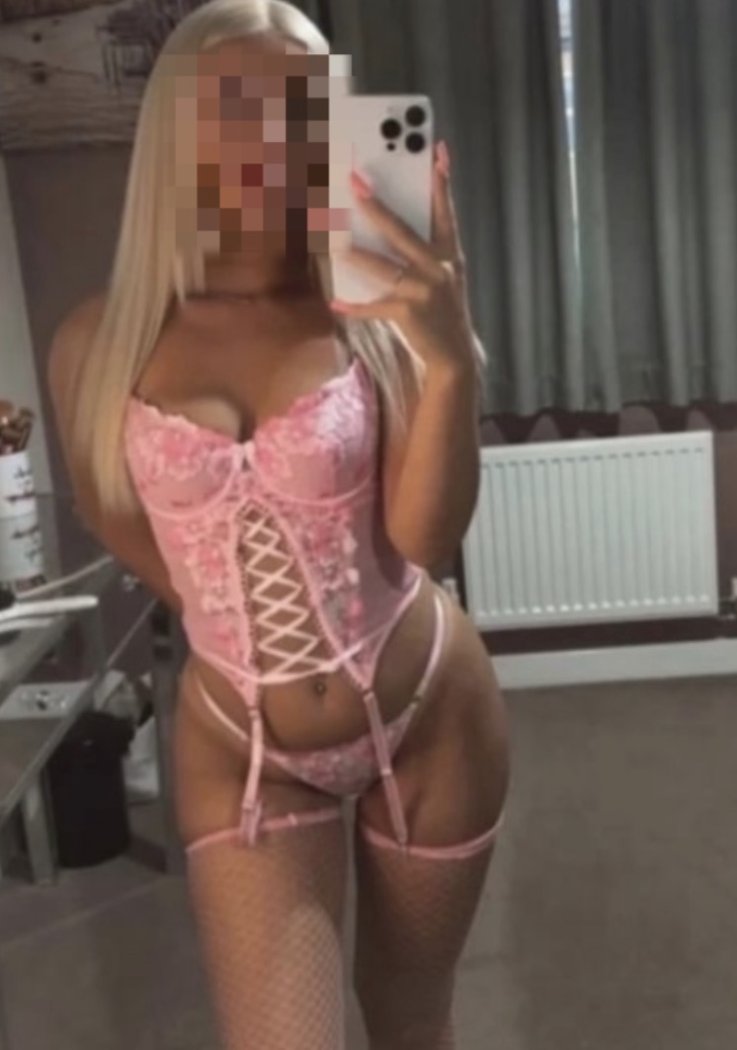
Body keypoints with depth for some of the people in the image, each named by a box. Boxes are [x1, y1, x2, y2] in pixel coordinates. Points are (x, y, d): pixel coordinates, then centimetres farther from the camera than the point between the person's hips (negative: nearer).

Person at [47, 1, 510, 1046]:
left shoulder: (375, 309, -10)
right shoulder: (98, 343, -8)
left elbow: (424, 539, -19)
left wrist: (451, 361, -32)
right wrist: (217, 604, 9)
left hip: (428, 712, 0)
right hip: (240, 745, 0)